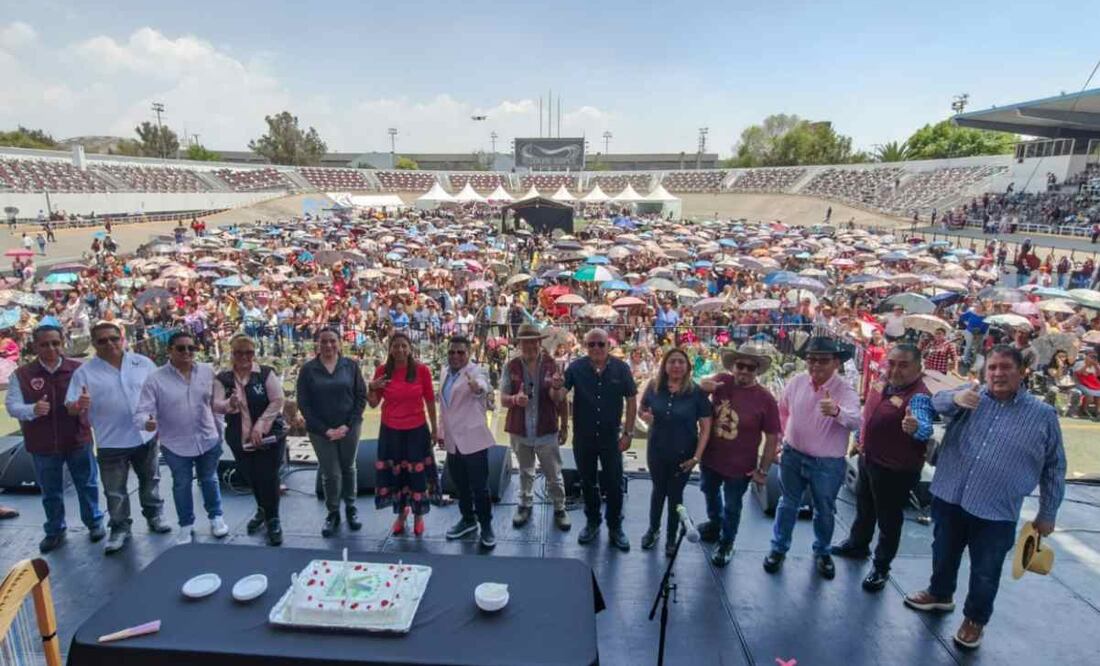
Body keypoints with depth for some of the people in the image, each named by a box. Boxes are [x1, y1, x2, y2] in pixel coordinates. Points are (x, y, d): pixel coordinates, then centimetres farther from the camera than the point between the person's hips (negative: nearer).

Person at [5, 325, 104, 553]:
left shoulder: (78, 369, -4)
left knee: (87, 484, 13)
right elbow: (11, 405, -5)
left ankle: (94, 523, 30)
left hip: (78, 440, 0)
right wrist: (33, 409, -27)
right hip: (43, 445, 0)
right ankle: (55, 531, 32)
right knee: (50, 491, 15)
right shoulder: (21, 375, -4)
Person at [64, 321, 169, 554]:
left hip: (146, 436, 2)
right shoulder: (84, 372, -6)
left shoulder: (143, 363, -1)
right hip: (111, 443, -1)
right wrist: (79, 405, -31)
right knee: (115, 491, 8)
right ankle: (120, 528, 24)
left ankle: (154, 516, 35)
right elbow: (71, 407, -7)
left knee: (150, 481, 17)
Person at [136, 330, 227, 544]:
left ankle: (216, 517, 38)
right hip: (175, 444, -1)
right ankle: (186, 525, 34)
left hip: (208, 439, 2)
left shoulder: (207, 371, -5)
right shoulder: (155, 378, -13)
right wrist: (146, 422, -39)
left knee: (209, 480, 19)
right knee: (181, 485, 16)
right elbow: (142, 411, -16)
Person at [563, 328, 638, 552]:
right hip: (583, 437, 1)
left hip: (611, 436, 0)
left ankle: (615, 527, 28)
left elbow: (631, 401, -3)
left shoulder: (621, 368, -9)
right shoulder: (576, 368, -10)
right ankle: (592, 523, 35)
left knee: (615, 483, 9)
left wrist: (628, 433, -5)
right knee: (588, 482, 16)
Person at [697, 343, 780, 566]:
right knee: (710, 492, 30)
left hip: (740, 466, -4)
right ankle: (714, 523, 60)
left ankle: (726, 543, 44)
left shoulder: (766, 399, -20)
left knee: (731, 508, 17)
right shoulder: (721, 380, -14)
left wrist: (763, 470, -10)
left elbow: (772, 438, -13)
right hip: (710, 458, 4)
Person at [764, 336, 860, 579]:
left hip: (828, 463, -2)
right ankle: (779, 548, 34)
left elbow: (855, 422, -39)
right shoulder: (796, 382, -10)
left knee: (824, 511, 17)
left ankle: (822, 552, 41)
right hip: (793, 456, 2)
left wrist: (836, 411, -59)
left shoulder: (845, 390, -20)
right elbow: (783, 410, 8)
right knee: (788, 504, 17)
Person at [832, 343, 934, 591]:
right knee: (864, 508, 26)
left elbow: (925, 427, -45)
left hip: (896, 470, -8)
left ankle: (881, 568, 28)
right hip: (868, 459, 8)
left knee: (888, 520, 10)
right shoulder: (880, 385, -2)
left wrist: (915, 427, -66)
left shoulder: (919, 396, -26)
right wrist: (859, 440, 21)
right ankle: (857, 545, 49)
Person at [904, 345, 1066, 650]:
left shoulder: (1043, 415, -3)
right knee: (944, 554, 22)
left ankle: (975, 619, 36)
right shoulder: (970, 396, 1)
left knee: (985, 573, 13)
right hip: (949, 498, 2)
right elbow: (938, 401, -18)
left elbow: (1054, 468, 3)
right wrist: (956, 398, -42)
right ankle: (940, 594, 46)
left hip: (996, 512, -2)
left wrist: (1047, 514, 6)